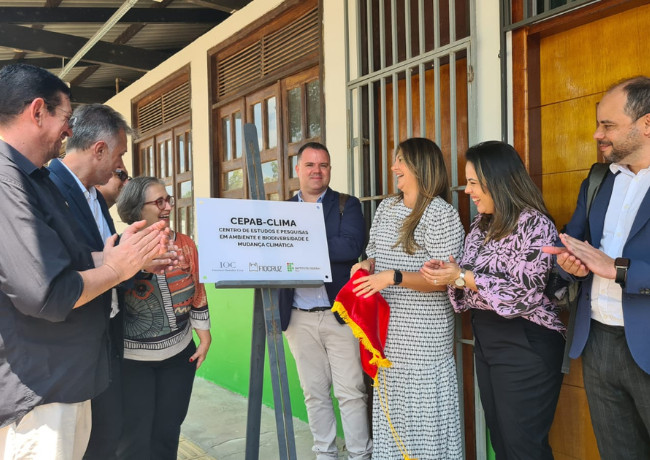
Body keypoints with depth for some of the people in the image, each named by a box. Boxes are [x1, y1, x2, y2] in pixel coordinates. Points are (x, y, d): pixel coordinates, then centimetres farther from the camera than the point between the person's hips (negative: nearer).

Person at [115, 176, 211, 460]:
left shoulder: (185, 244, 0)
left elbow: (197, 294, 8)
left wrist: (205, 338, 10)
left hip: (179, 355, 4)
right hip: (133, 360, -3)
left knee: (168, 433, 12)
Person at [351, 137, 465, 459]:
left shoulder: (441, 214, -11)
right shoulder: (386, 207, 11)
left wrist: (393, 277, -25)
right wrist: (367, 265, -2)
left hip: (422, 333, -7)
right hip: (386, 328, 7)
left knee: (424, 409, 2)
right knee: (390, 406, 16)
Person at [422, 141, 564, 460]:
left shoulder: (534, 224, -15)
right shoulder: (481, 224, 10)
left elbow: (524, 292, -21)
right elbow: (468, 275, 14)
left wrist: (462, 276, -21)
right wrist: (445, 271, -7)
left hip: (525, 344, -8)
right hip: (485, 338, 8)